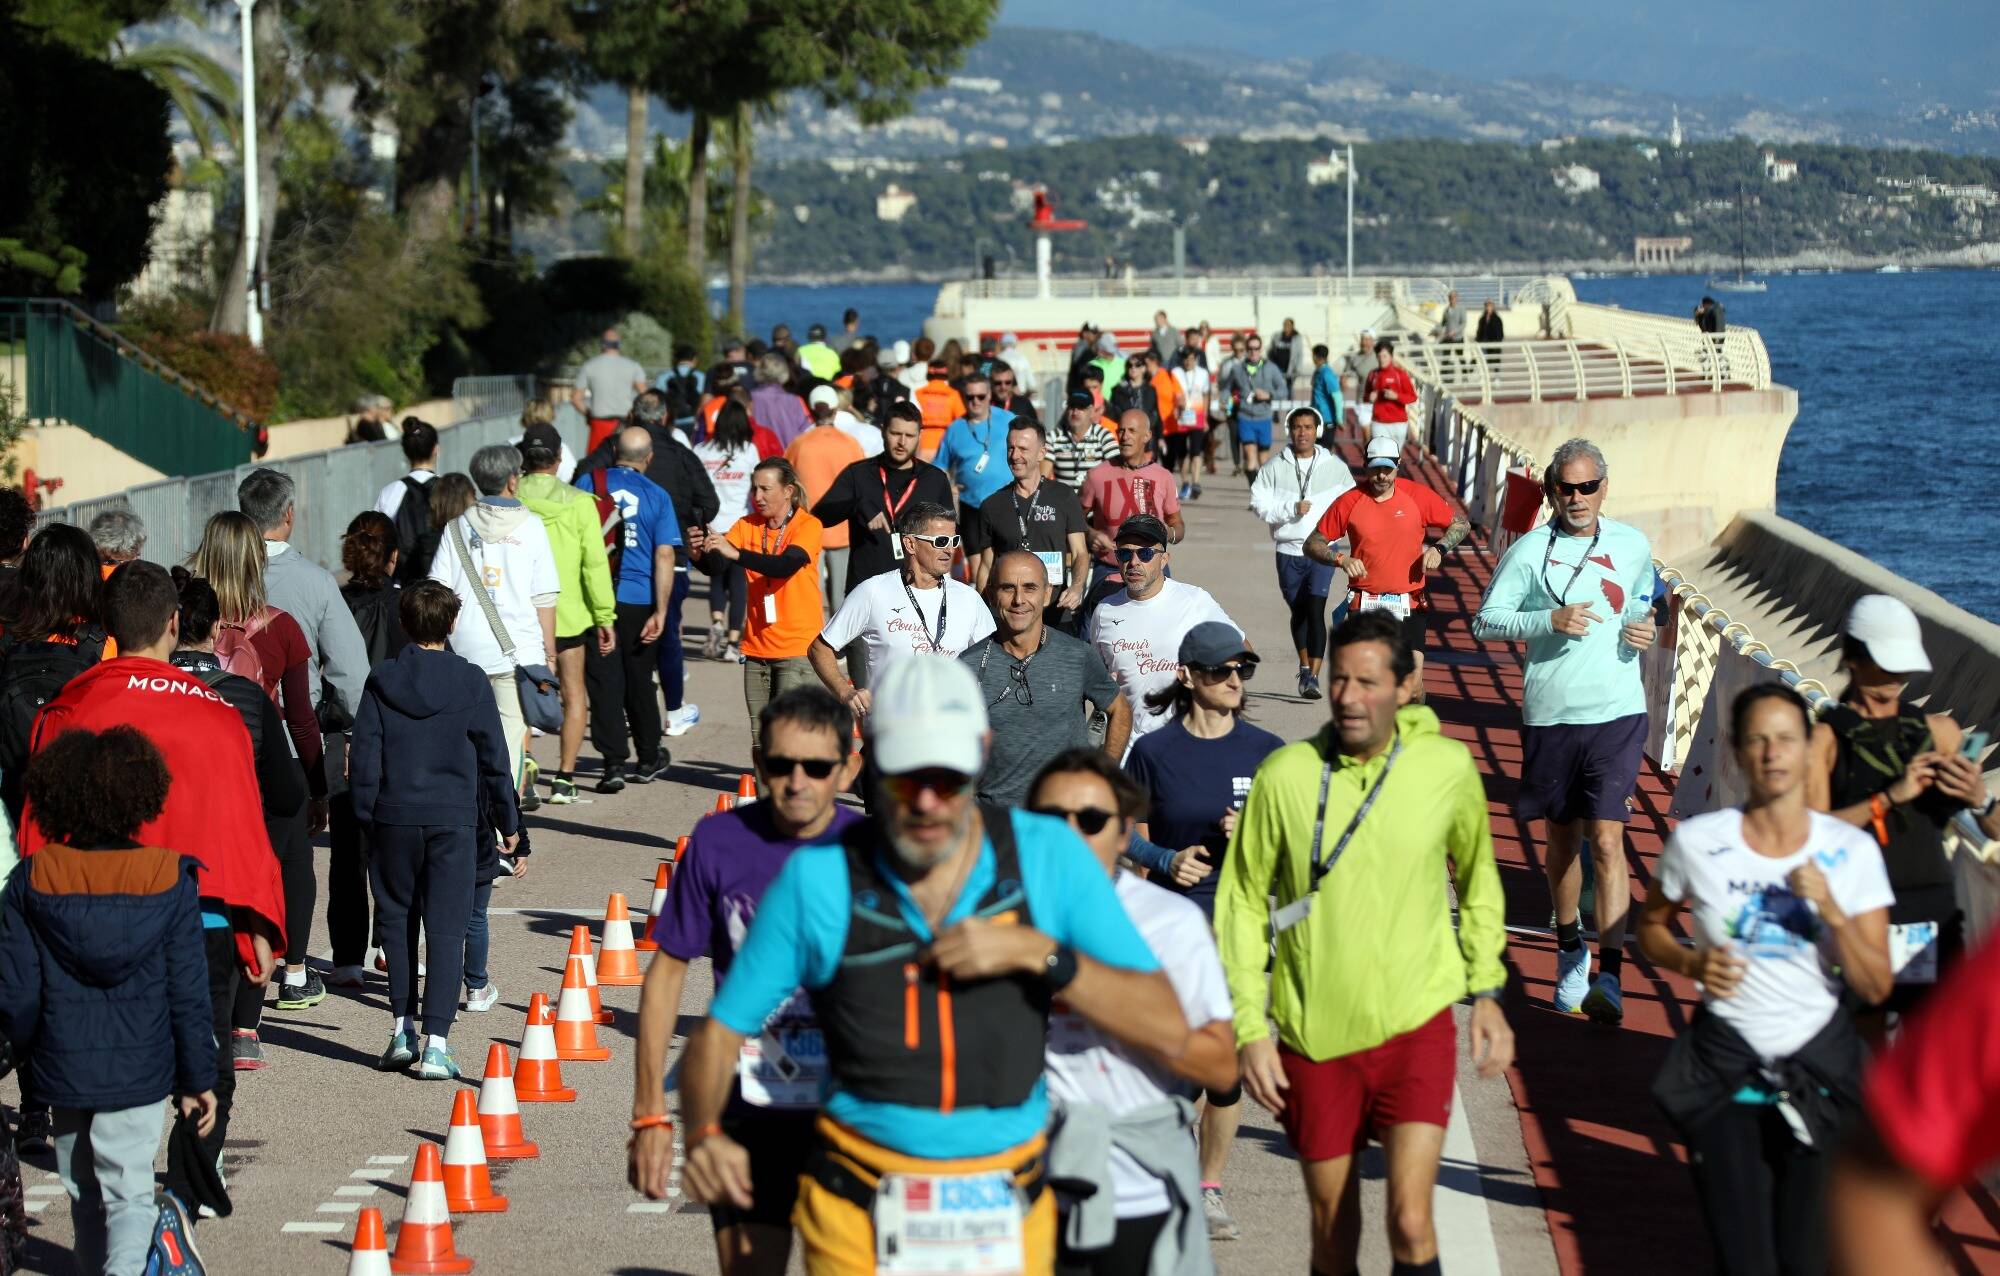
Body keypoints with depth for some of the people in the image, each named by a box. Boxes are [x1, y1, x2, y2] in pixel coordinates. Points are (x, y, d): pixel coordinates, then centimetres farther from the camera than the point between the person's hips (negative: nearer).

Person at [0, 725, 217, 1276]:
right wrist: (197, 1078, 5)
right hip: (141, 1068, -2)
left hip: (62, 1067, 2)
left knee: (84, 1193, 18)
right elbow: (188, 993, -4)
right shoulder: (169, 880, -7)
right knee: (129, 1192, 0)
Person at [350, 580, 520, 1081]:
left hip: (394, 818, 1)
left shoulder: (381, 681, -1)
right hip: (454, 819, -1)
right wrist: (508, 822, 11)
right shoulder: (471, 682, -3)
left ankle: (403, 1029, 16)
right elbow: (494, 758, 2)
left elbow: (364, 756, -1)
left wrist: (366, 815, 10)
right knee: (446, 928, 0)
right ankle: (436, 1043, -6)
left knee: (397, 920, 16)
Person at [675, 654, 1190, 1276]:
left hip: (1008, 1217, 1)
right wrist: (704, 1134, -21)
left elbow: (1167, 1030, -5)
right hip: (859, 1217, -1)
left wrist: (1037, 953, -17)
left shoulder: (1048, 856, -3)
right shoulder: (819, 878, -6)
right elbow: (721, 1031, -1)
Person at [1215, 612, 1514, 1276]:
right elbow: (1243, 903, -1)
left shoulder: (1448, 767, -6)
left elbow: (1478, 879, 13)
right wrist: (1250, 1029, -4)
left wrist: (1486, 992, 10)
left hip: (1417, 1027, -1)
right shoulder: (1285, 775, -9)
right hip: (1314, 1036, 1)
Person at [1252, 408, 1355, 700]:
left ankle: (1313, 677, -17)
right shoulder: (1275, 469, 3)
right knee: (1298, 612, 15)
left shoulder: (1335, 467, 4)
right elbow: (1259, 504, -3)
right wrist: (1291, 509, -15)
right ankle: (1305, 667, 33)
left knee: (1315, 610, -14)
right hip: (1288, 551, 2)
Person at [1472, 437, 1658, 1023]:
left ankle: (1610, 978, -16)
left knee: (1606, 839, -12)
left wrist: (1646, 626, 2)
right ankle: (1569, 950, 35)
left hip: (1616, 714, -1)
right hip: (1550, 714, 1)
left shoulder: (1633, 546, 7)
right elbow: (1485, 621, -4)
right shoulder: (1529, 551, -1)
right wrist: (1551, 620, -18)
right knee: (1562, 840, 13)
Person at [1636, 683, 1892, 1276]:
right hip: (1724, 1067, -1)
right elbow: (1651, 926, 10)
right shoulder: (1697, 841, -8)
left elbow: (1876, 988, -6)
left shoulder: (1851, 850, -7)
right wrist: (1693, 963, -11)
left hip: (1818, 1069, 1)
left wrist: (1832, 911, -22)